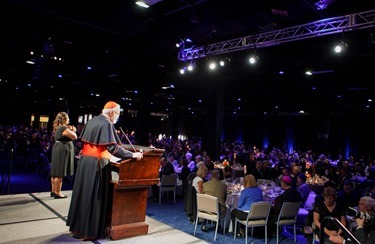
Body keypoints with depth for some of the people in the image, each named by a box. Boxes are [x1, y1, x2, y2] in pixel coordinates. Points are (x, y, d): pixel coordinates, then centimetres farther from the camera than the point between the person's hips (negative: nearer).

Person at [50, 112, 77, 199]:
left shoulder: (58, 128, 14)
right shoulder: (64, 128, -18)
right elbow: (75, 137, -16)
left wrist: (70, 130, 11)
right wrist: (73, 130, 2)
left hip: (57, 150, 11)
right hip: (62, 151, -11)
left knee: (55, 172, 14)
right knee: (60, 173, -5)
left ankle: (54, 191, 22)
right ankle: (57, 193, -1)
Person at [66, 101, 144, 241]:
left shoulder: (92, 121, 12)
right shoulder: (107, 124, -15)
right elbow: (113, 147, -22)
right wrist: (132, 155, -19)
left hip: (85, 160, 9)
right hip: (97, 163, -8)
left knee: (83, 193, 17)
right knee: (94, 196, 1)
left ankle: (78, 226, 28)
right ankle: (90, 230, 10)